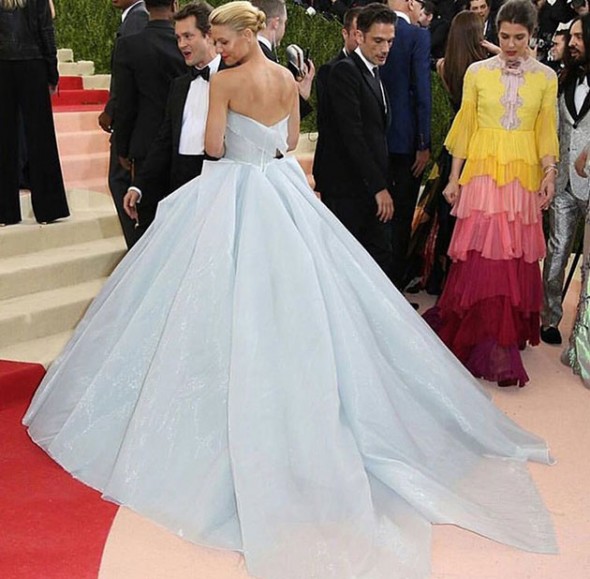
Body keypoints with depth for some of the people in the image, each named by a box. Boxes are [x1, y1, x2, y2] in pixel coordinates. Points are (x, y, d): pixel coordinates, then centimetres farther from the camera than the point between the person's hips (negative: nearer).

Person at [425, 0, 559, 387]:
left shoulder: (546, 77, 6)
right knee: (483, 257, -7)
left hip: (523, 176, 1)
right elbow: (465, 126, 5)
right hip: (482, 172, -1)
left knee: (516, 258, 4)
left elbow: (547, 131, 8)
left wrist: (550, 173, -3)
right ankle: (493, 349, 1)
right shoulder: (477, 72, 3)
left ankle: (510, 335, 19)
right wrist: (454, 178, 4)